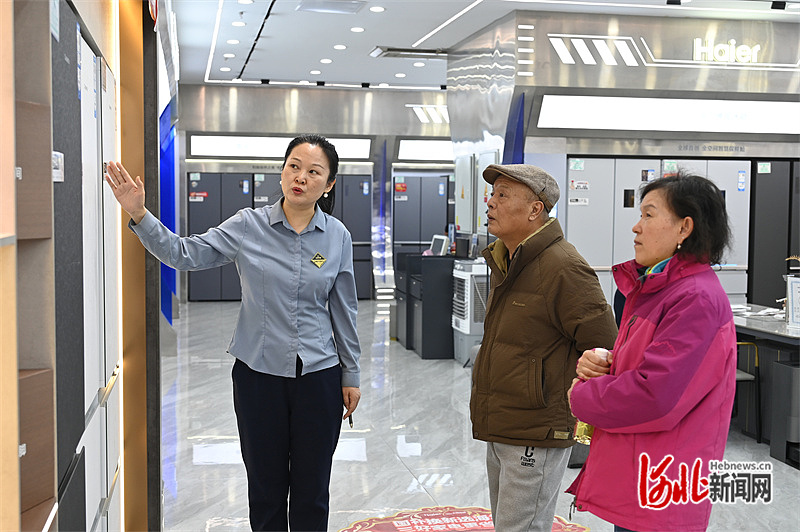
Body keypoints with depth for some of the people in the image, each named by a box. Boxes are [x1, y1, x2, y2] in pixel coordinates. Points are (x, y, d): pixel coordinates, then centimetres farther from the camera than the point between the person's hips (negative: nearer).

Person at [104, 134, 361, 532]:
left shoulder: (337, 236, -1)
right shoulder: (248, 226, -4)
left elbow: (343, 310, 5)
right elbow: (185, 254, -10)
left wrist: (350, 375, 8)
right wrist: (138, 215, -23)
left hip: (318, 376, 1)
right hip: (258, 372, 0)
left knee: (312, 488, 9)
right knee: (265, 484, 11)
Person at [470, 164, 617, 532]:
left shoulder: (563, 268, -19)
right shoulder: (504, 261, 12)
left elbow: (604, 351, -18)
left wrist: (570, 404, -10)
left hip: (537, 437, -10)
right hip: (499, 430, 10)